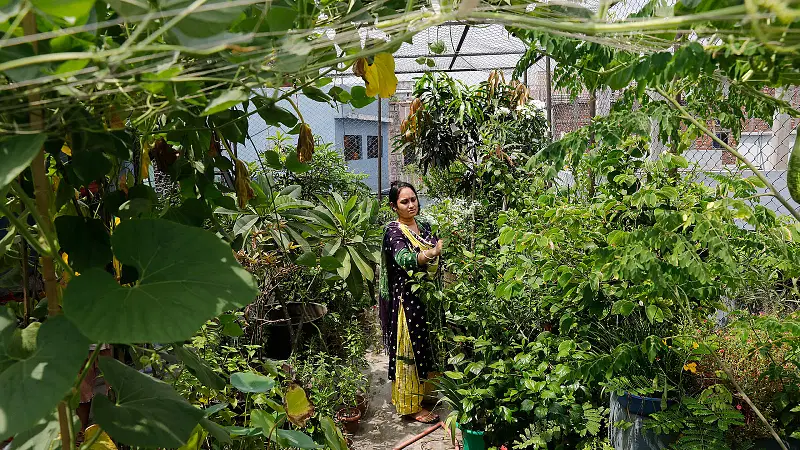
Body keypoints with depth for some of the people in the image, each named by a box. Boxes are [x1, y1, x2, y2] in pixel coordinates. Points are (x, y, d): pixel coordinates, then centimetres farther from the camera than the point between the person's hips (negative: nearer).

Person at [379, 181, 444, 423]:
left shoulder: (424, 227, 8)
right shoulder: (394, 231, -14)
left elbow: (438, 261, 17)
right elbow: (404, 259, -35)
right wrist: (432, 253, -51)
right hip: (408, 299, -7)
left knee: (427, 347, 17)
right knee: (410, 349, 1)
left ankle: (425, 393, 35)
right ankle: (411, 406, 14)